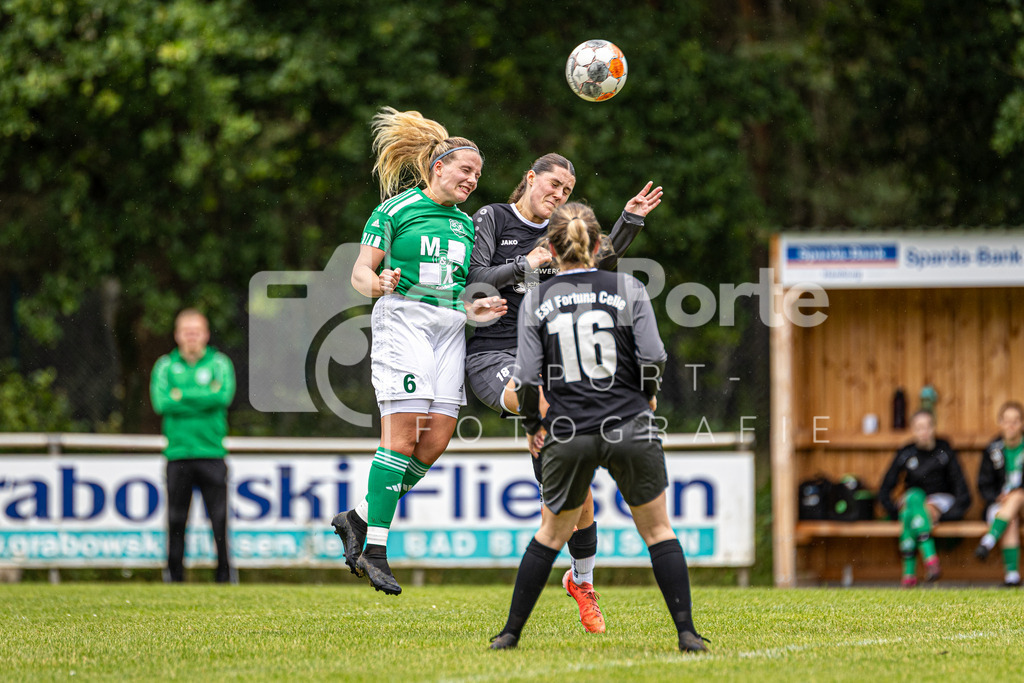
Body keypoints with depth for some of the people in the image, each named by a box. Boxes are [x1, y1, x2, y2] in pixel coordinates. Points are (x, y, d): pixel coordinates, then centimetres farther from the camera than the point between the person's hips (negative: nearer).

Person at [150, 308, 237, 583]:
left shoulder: (219, 363, 7)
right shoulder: (165, 365, 9)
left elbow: (223, 396, -10)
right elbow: (160, 402, -6)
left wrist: (182, 395, -7)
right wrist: (204, 399, -8)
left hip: (212, 454, -1)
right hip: (178, 454, 1)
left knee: (220, 518, -4)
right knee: (176, 519, 1)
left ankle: (225, 575, 2)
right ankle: (174, 575, 8)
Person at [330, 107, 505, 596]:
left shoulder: (465, 224, 19)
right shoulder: (396, 210, 1)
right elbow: (360, 271, -2)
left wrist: (473, 309, 2)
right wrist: (376, 284, -24)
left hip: (450, 328, 7)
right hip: (402, 320, -7)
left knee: (437, 440, -5)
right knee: (402, 436, -16)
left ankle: (358, 518, 10)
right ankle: (375, 549, -15)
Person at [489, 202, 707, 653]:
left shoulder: (536, 300, 1)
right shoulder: (628, 289, -1)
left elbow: (527, 378, -3)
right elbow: (653, 357, -7)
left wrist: (533, 421, 15)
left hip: (568, 435, 1)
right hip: (630, 428, -1)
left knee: (553, 532, 18)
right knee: (657, 530, 11)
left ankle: (511, 633, 19)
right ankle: (686, 633, 4)